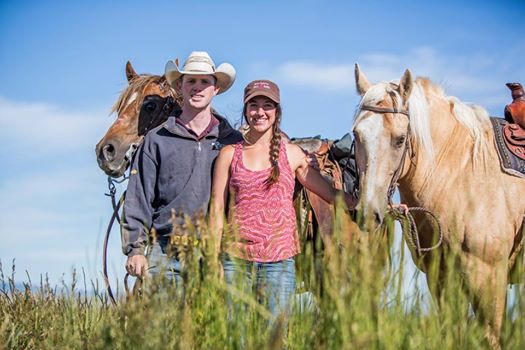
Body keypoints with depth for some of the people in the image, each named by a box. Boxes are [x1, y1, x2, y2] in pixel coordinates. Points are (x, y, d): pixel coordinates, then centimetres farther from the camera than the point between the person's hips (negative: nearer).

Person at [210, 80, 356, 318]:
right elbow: (217, 210, 6)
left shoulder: (291, 154, 9)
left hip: (279, 259, 0)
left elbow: (332, 194, 13)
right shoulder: (229, 154, 8)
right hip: (236, 256, 0)